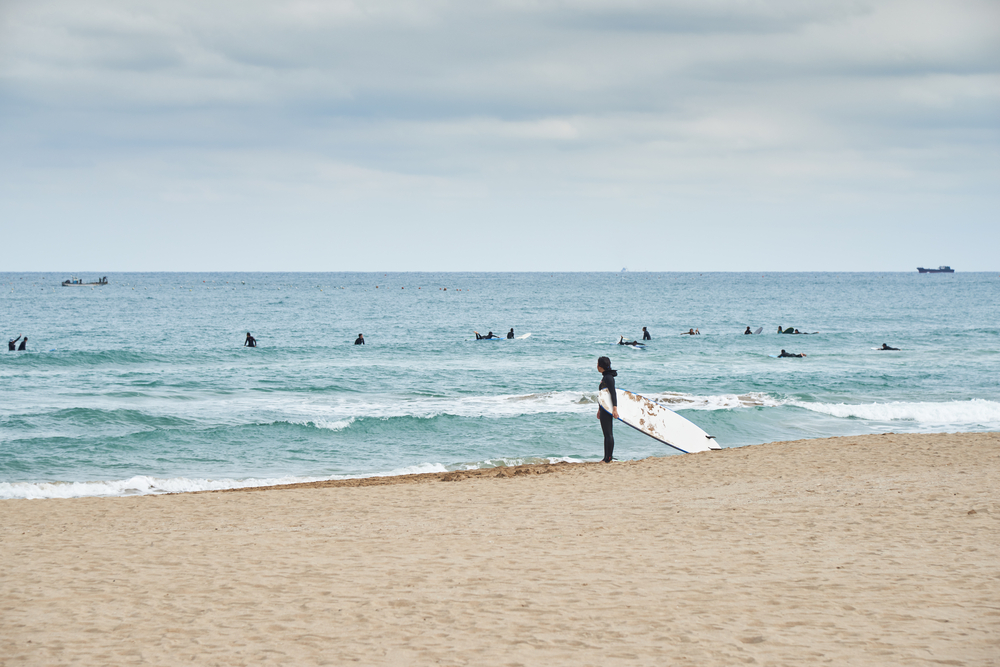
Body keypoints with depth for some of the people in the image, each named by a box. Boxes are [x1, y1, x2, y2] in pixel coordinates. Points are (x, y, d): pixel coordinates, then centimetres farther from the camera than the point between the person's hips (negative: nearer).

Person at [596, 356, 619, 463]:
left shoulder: (608, 378, -14)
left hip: (608, 409, -11)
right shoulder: (604, 377, 16)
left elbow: (613, 393, -23)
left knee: (608, 434, -8)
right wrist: (599, 409, 30)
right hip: (604, 409, 11)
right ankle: (606, 458, 16)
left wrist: (615, 408, -30)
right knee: (606, 434, 12)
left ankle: (608, 458, -8)